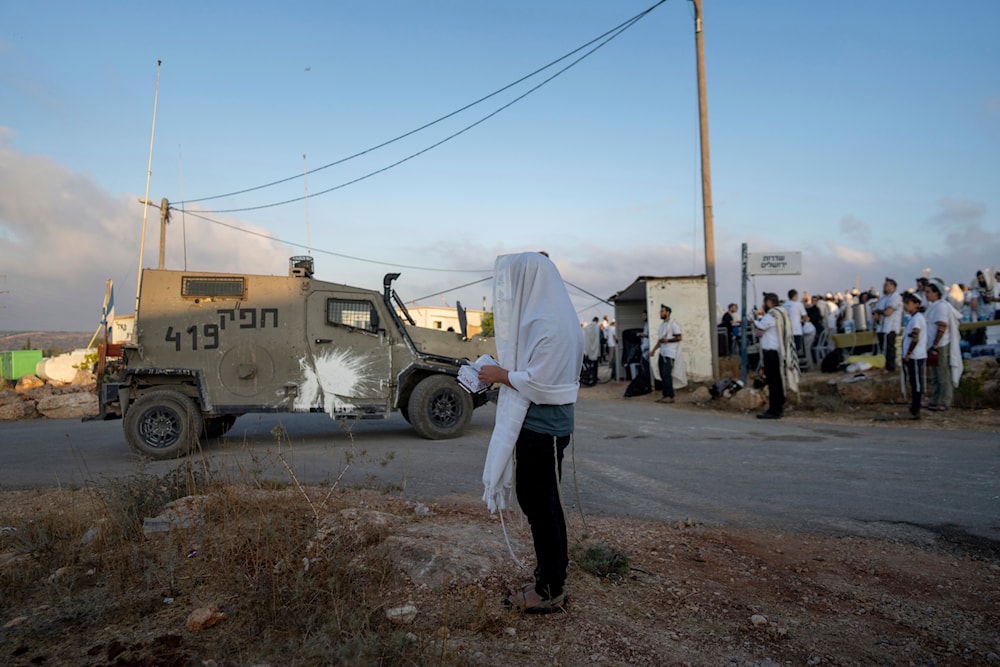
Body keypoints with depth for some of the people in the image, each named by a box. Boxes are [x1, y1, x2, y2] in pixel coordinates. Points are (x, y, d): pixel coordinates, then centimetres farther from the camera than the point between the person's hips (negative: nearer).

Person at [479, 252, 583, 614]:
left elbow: (537, 383, -23)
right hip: (533, 425, 10)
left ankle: (551, 592, 17)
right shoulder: (538, 317, 12)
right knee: (533, 500, 18)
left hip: (543, 430, -10)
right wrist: (505, 374, 8)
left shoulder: (549, 324, -19)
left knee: (543, 507, 2)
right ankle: (549, 579, 32)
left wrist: (501, 375, -10)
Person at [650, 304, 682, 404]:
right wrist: (654, 350, 17)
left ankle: (670, 396, -11)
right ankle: (664, 395, 11)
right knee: (662, 375, 6)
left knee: (667, 374, -13)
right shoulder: (662, 324, 20)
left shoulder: (673, 324, -7)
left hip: (669, 353, -8)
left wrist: (667, 340, -19)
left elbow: (679, 337, -10)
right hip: (662, 353, 8)